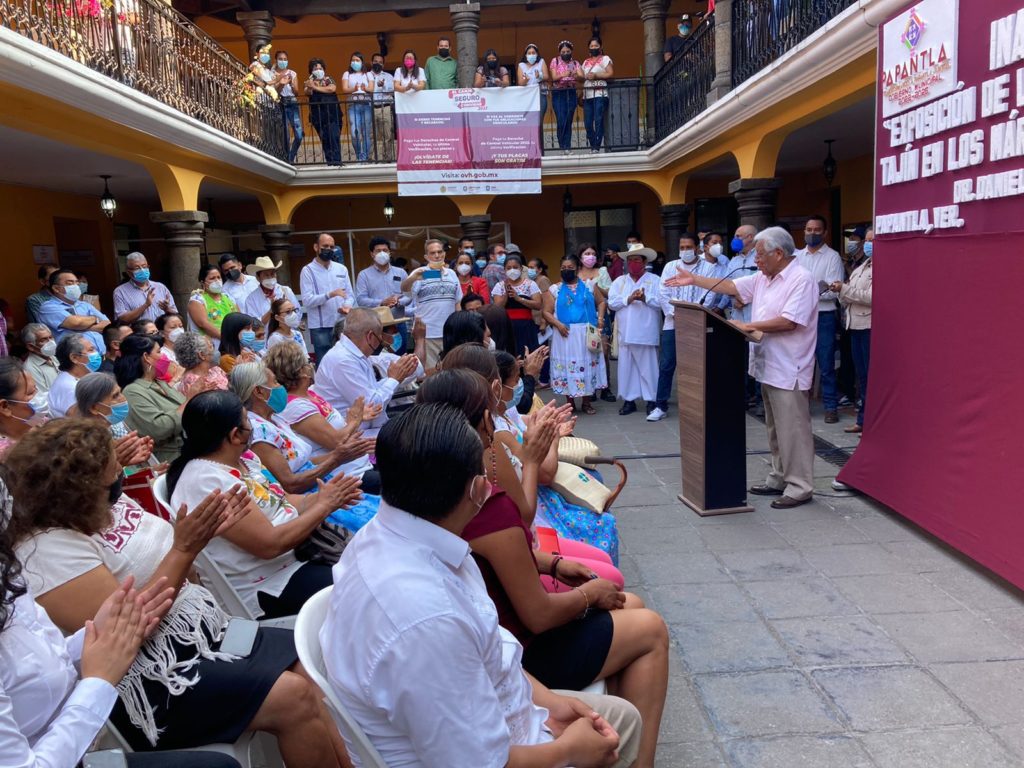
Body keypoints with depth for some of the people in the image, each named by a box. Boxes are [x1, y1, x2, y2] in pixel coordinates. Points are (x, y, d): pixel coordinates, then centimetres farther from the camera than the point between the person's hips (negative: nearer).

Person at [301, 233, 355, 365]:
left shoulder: (341, 268, 12)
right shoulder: (308, 270, -2)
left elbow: (350, 295, 12)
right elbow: (307, 300, -12)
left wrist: (347, 305, -10)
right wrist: (330, 295, -23)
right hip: (320, 328, -4)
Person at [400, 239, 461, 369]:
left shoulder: (452, 274, 11)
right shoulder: (420, 274, -3)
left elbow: (457, 302, 14)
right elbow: (404, 288, -22)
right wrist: (413, 278, -43)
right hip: (427, 333, -4)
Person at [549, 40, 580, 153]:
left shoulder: (575, 63, 10)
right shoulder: (555, 61, 5)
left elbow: (582, 77, -3)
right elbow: (554, 77, -5)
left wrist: (576, 75, -26)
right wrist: (564, 75, -24)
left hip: (571, 93, 2)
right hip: (558, 93, -2)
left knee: (569, 121, 0)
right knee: (561, 121, -10)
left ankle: (567, 146, 3)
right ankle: (563, 146, -2)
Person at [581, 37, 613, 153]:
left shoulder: (605, 59, 7)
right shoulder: (586, 62, 22)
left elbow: (611, 73, -5)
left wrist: (596, 76, -13)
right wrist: (580, 75, 0)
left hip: (600, 94, -5)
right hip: (587, 95, 5)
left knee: (598, 121, -12)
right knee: (588, 123, -1)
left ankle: (597, 147, -13)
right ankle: (592, 147, 7)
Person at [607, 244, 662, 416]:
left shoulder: (654, 280, 3)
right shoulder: (619, 281, 14)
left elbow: (661, 302, -8)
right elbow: (612, 302, 1)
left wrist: (645, 298, -23)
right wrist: (629, 299, -13)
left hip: (646, 333, -3)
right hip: (625, 333, 3)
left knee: (648, 367, 1)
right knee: (626, 367, 6)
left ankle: (652, 400, 10)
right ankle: (629, 400, 15)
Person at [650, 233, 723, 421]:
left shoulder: (708, 267, 2)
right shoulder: (670, 266, 11)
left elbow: (710, 295, -7)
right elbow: (663, 292, 4)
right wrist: (674, 314, -9)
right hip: (672, 323, 2)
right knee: (666, 365, 1)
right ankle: (661, 406, 6)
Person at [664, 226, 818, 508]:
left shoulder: (801, 280, -14)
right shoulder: (763, 278, 13)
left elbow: (789, 321, -22)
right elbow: (731, 287, 17)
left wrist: (749, 326, -17)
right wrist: (694, 280, 14)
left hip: (788, 371, -9)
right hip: (769, 368, 9)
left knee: (792, 430, -3)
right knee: (776, 430, 16)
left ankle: (799, 487, 5)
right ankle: (779, 479, 27)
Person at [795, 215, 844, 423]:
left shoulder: (832, 257, -2)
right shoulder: (797, 256, 11)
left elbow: (835, 291, -11)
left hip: (823, 317, -4)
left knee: (826, 365, 0)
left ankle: (831, 406, 9)